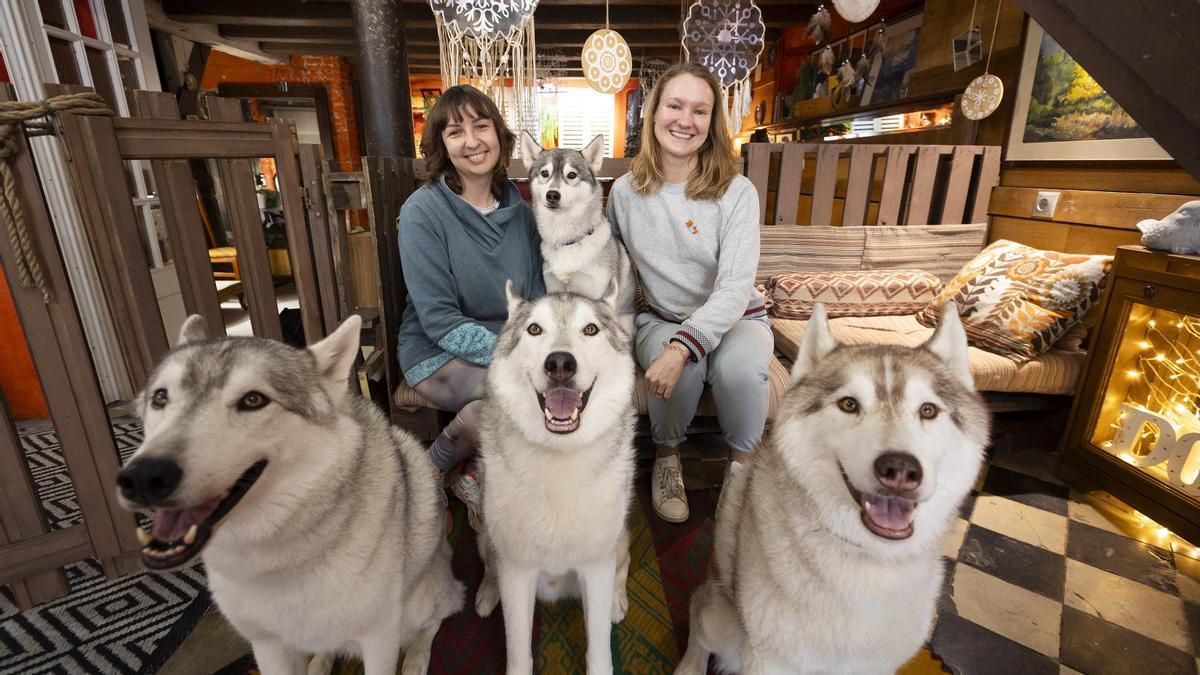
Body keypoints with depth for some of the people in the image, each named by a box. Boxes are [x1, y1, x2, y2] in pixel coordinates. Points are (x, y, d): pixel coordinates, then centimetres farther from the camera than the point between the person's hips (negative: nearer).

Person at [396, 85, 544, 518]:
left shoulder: (518, 209, 5)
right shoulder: (423, 210, -11)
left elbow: (536, 294, 7)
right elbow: (439, 320, -16)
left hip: (508, 344, 5)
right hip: (437, 353, -5)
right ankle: (437, 464, -1)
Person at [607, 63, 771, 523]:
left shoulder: (737, 193, -11)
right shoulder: (625, 192, -1)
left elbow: (735, 287, -19)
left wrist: (681, 347, -33)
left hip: (734, 318, -1)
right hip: (661, 319, 1)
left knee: (740, 367, -34)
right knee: (679, 373, -32)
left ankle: (743, 462, -4)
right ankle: (667, 455, 0)